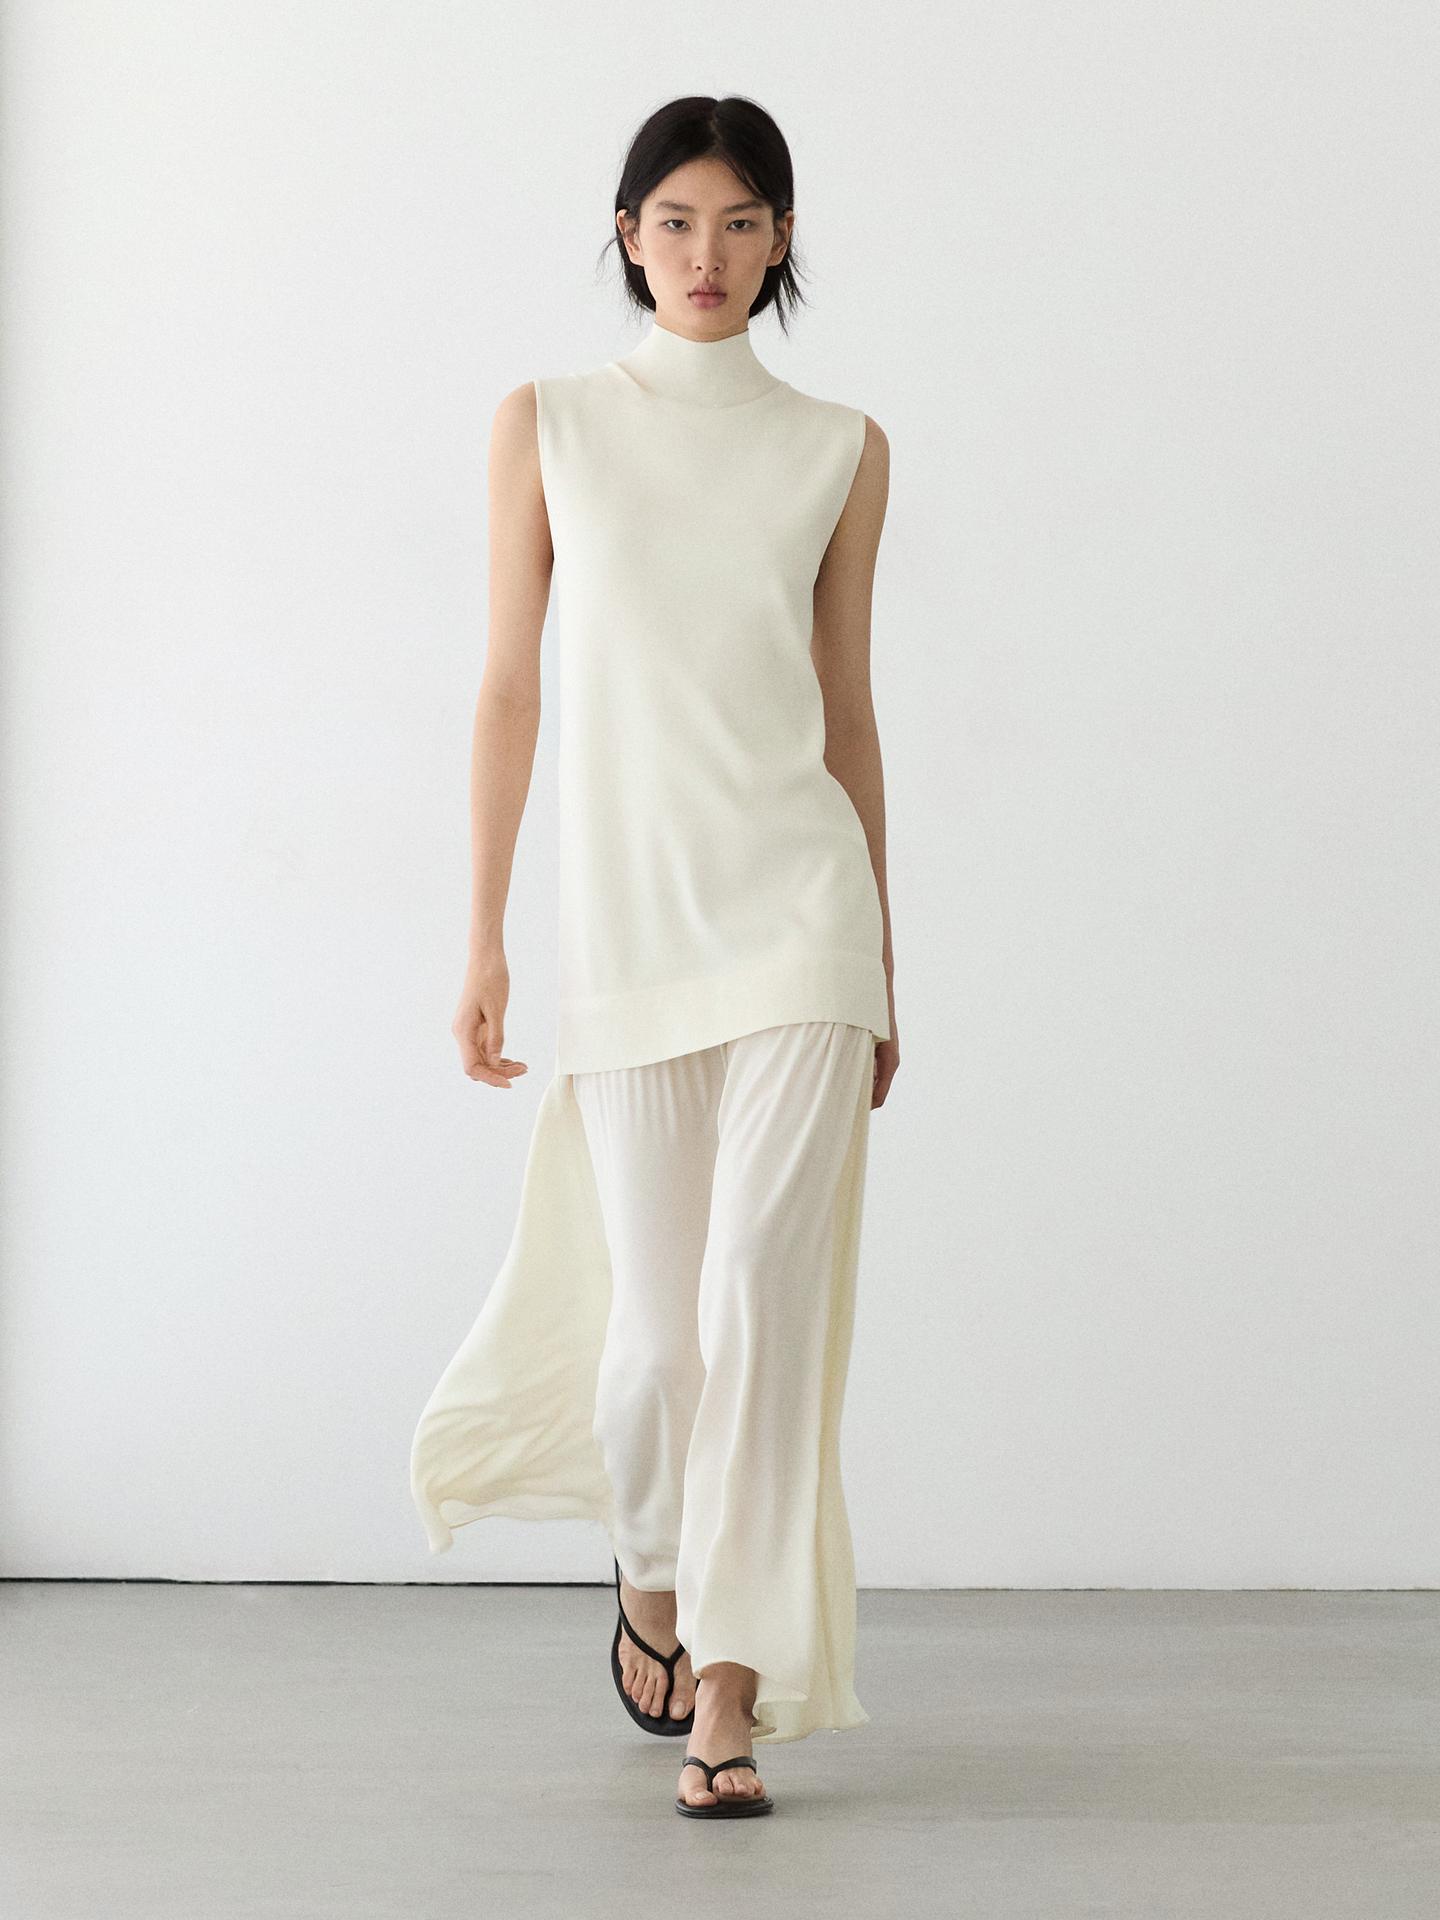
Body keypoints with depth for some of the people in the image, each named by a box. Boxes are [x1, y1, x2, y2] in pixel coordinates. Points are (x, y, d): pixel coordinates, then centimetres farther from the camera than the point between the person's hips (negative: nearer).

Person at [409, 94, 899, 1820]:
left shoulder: (838, 450, 7)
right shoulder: (549, 425, 6)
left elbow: (848, 707, 12)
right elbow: (508, 688, 5)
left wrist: (883, 971, 13)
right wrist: (483, 939, 0)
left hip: (798, 902, 0)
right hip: (625, 913, 0)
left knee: (763, 1279, -12)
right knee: (655, 1312, 5)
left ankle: (731, 1686, -6)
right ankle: (653, 1573, 35)